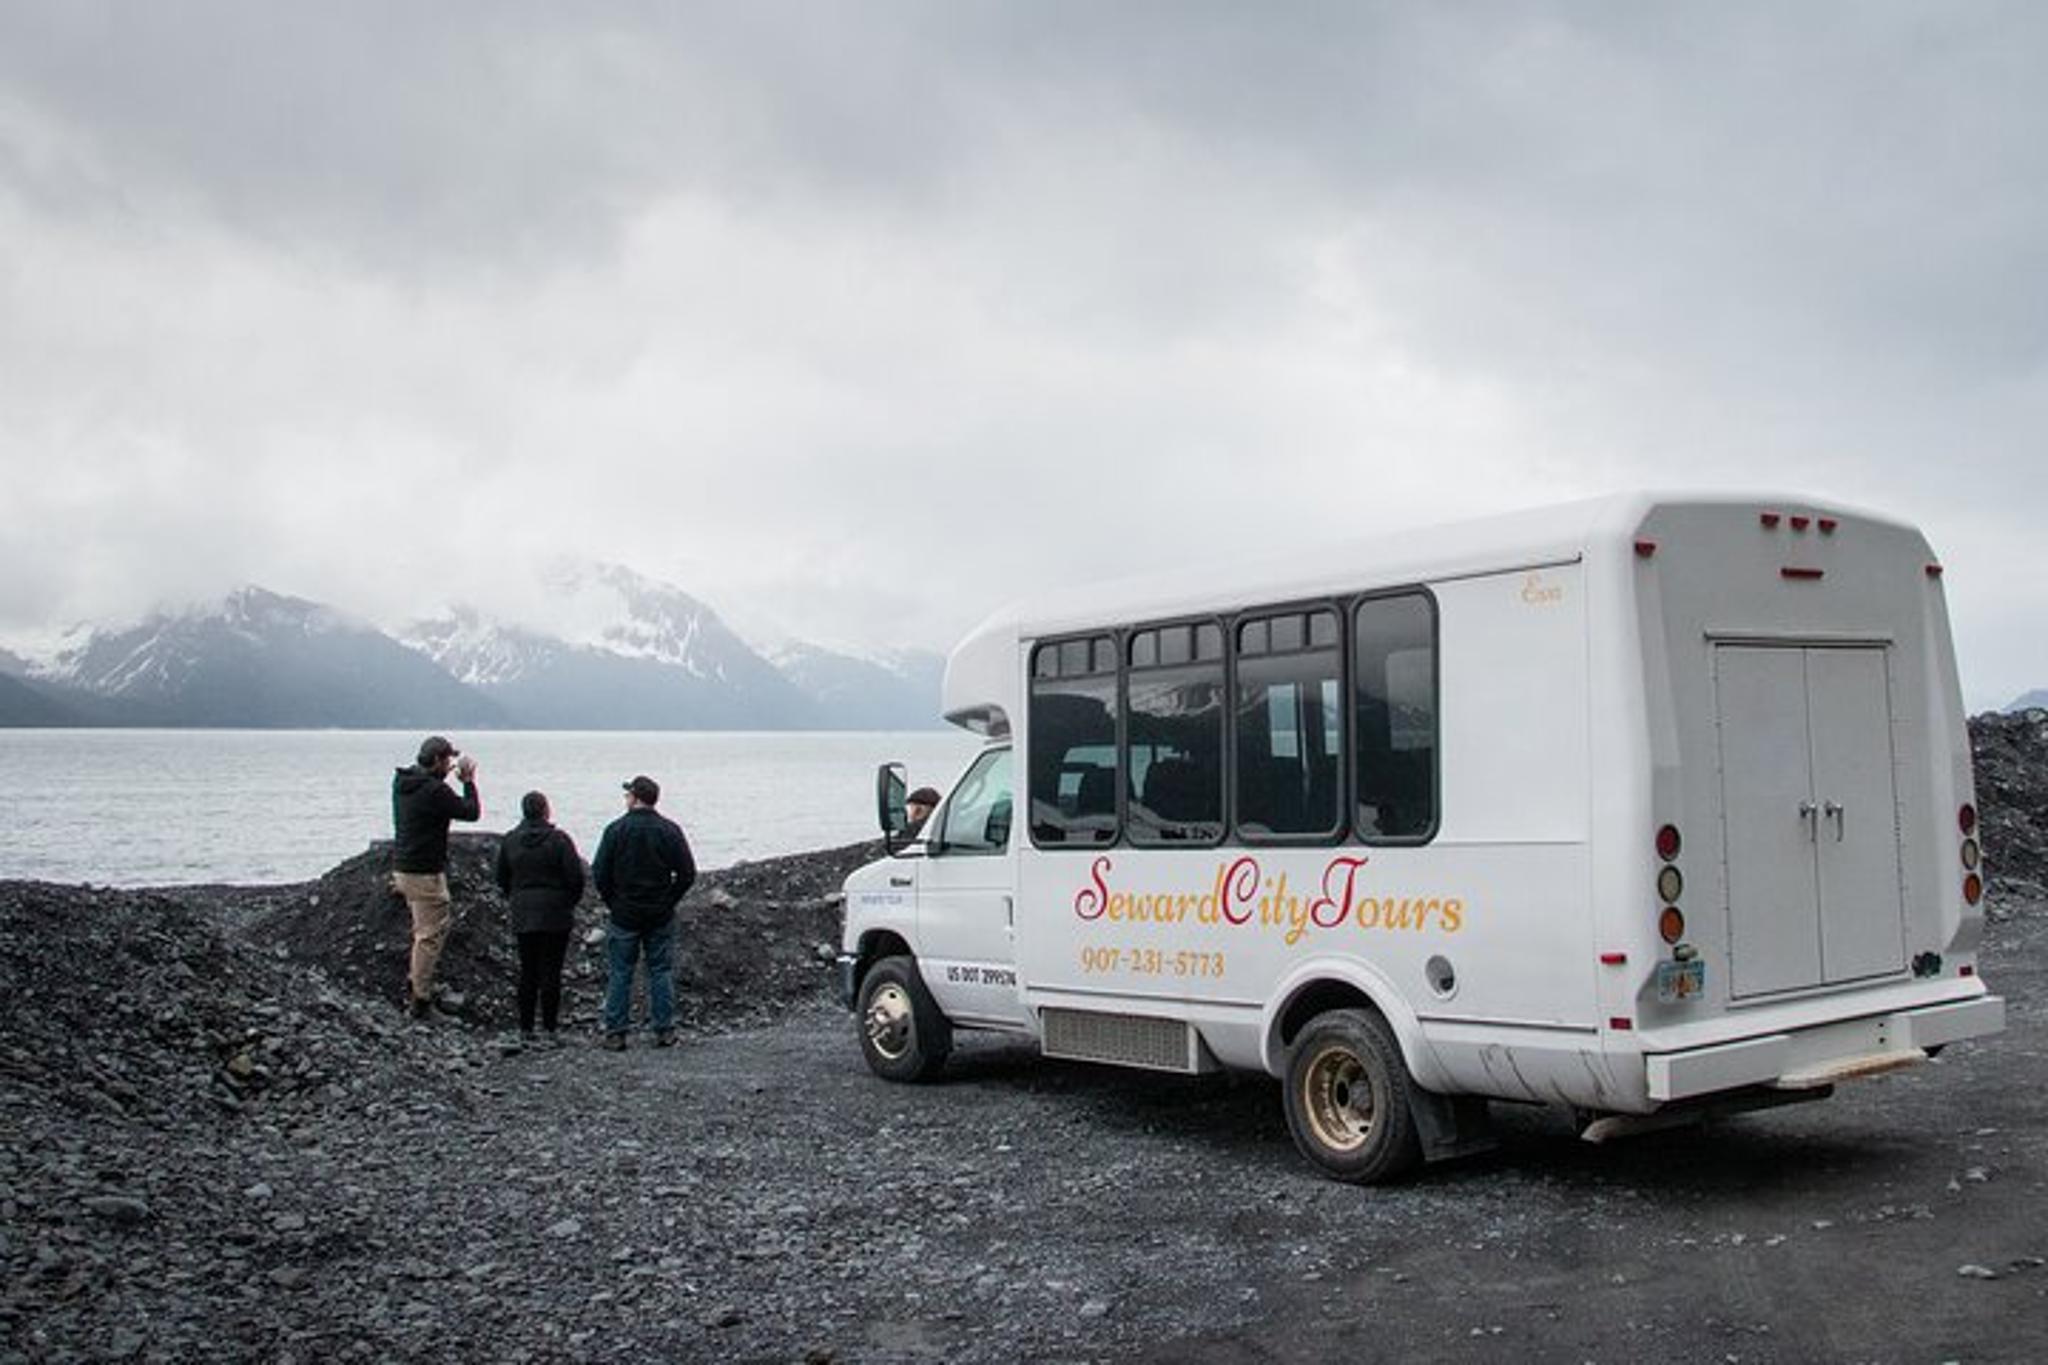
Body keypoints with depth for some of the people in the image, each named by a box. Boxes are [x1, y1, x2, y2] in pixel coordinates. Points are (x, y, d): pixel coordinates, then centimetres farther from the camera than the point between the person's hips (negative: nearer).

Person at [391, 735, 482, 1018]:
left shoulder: (401, 782, 6)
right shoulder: (434, 791, -21)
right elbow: (471, 812, -12)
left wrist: (443, 774, 19)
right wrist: (468, 781, 0)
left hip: (402, 868, 9)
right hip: (425, 874, -9)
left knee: (426, 929, 24)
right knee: (430, 934, -1)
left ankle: (414, 981, 27)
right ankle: (420, 998, 3)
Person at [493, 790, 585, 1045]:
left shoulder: (509, 840, 3)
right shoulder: (559, 839, -11)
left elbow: (502, 879, 10)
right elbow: (575, 877, -12)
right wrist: (571, 901, 6)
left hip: (523, 916, 4)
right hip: (556, 916, -4)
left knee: (527, 972, 10)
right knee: (551, 972, 0)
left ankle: (525, 1028, 11)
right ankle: (549, 1029, 2)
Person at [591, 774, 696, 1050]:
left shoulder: (616, 830, -7)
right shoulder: (670, 830, -2)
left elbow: (599, 874, -6)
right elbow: (688, 873, -2)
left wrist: (613, 903, 6)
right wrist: (669, 900, 8)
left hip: (624, 915, -1)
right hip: (661, 916, 1)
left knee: (620, 974, 5)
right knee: (661, 971, 8)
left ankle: (615, 1033, 6)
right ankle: (664, 1030, 8)